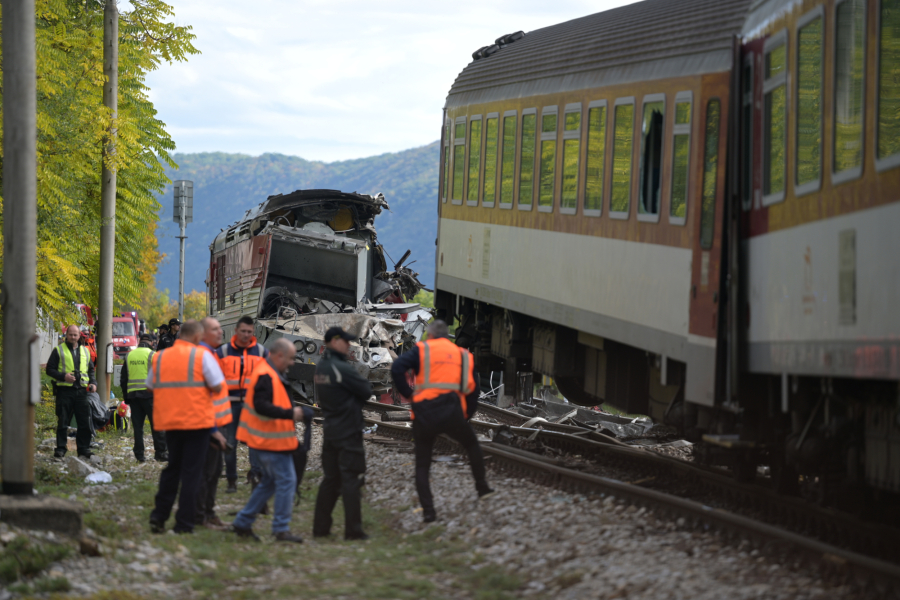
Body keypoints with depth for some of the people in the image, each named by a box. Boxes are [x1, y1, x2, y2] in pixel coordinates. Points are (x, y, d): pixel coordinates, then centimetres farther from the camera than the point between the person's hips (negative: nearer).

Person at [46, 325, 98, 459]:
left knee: (85, 423, 2)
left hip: (81, 391, 4)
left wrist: (93, 383, 7)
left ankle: (84, 449, 8)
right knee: (62, 422, -2)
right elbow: (50, 369, 1)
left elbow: (91, 370, 25)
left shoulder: (85, 351, 18)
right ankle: (60, 449, 3)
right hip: (64, 390, -3)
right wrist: (63, 376, -15)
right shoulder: (59, 350, 5)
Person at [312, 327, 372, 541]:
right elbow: (366, 391, -14)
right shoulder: (341, 368, -18)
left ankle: (320, 527, 14)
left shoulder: (321, 367, 9)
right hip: (349, 431, -8)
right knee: (351, 480, -4)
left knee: (331, 479, 13)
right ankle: (353, 530, -4)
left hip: (330, 430, 8)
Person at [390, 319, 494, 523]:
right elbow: (472, 390, 17)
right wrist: (466, 416, 25)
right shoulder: (463, 355, 16)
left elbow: (397, 368, -12)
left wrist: (406, 392, 0)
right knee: (472, 445, 31)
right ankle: (482, 487, 35)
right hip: (453, 414, 2)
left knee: (422, 466, 10)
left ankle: (428, 511, 1)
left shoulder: (422, 350, 5)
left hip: (424, 414, -2)